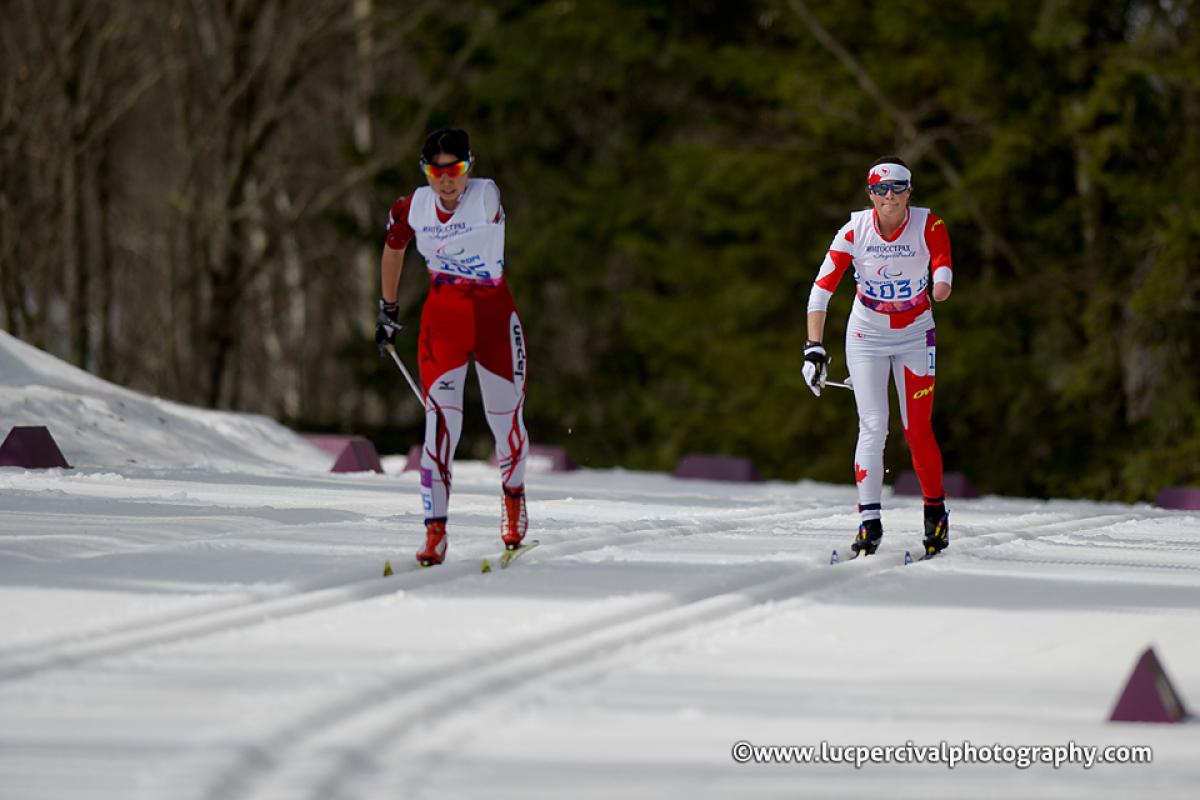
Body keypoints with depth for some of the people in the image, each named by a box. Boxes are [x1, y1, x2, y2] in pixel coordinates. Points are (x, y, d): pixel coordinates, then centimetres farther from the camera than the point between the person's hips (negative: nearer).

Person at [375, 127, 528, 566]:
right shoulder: (413, 208, -2)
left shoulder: (486, 196, -11)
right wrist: (388, 309, 21)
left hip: (495, 315, -1)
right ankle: (435, 533, -13)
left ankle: (513, 494, 41)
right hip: (442, 317, 1)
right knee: (442, 419, -13)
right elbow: (393, 249, 14)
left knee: (506, 416, 8)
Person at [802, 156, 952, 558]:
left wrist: (941, 283, -60)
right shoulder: (855, 231, -17)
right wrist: (814, 351, -24)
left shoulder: (928, 226, -17)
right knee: (873, 427, -9)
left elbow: (942, 267, -35)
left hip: (915, 336, 0)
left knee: (917, 430, -1)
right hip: (867, 336, 0)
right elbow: (820, 291, -18)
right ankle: (870, 520, -8)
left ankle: (936, 510, 18)